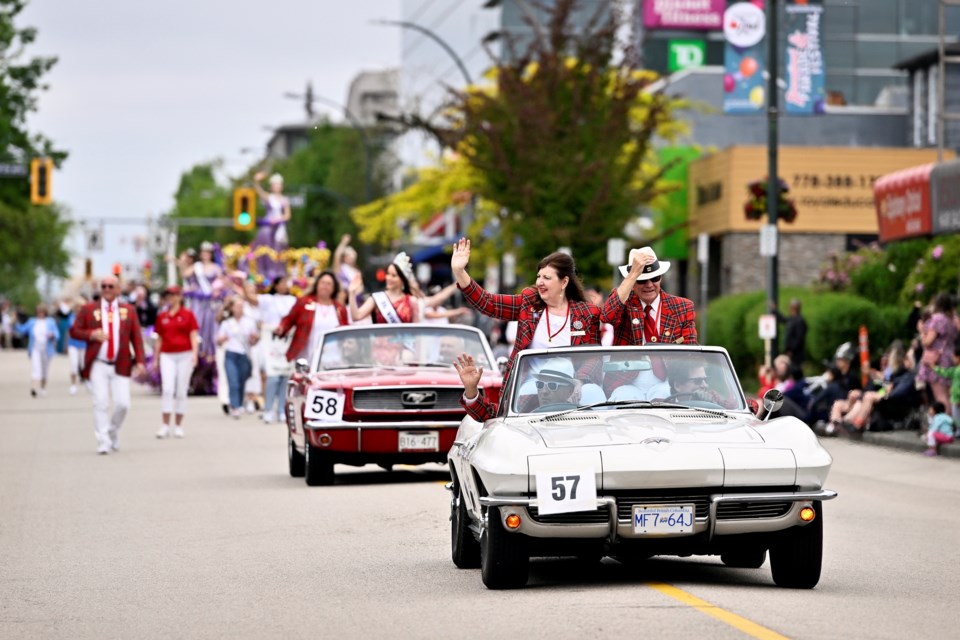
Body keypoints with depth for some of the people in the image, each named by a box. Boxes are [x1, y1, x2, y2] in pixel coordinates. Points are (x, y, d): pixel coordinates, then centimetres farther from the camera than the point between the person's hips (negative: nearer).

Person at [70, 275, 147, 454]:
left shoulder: (129, 311, 9)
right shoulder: (88, 310, 6)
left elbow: (136, 337, 6)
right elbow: (74, 331, 5)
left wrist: (140, 361, -5)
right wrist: (92, 334, -14)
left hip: (121, 366, 1)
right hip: (98, 365, -1)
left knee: (122, 403, -6)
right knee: (101, 404, -8)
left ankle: (113, 431, 22)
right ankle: (103, 442, -3)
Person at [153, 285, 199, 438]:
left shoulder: (188, 315, 3)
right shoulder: (162, 316, 11)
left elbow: (194, 336, 0)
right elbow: (159, 339, 15)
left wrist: (195, 354, -13)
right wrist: (156, 358, 13)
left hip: (184, 355, -1)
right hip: (167, 355, 1)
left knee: (181, 391, 2)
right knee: (167, 389, -11)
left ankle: (178, 426, 10)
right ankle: (165, 425, -12)